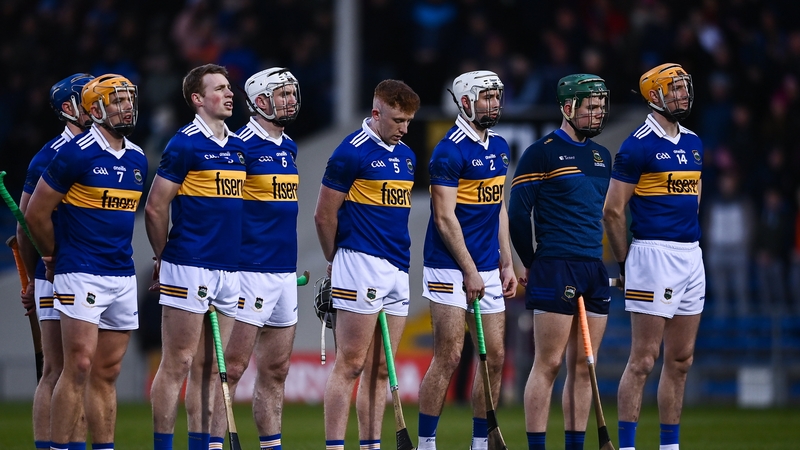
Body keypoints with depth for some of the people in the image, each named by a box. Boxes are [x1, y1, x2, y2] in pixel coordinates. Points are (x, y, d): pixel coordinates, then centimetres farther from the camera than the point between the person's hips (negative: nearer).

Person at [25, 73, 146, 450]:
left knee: (107, 372, 9)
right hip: (81, 275, -7)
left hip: (122, 277, 7)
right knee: (80, 366, -13)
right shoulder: (76, 154, -10)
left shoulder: (137, 160, 12)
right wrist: (55, 259, 8)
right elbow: (37, 213, -4)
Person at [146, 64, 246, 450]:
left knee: (210, 367, 8)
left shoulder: (239, 147, 14)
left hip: (230, 269, 7)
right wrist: (164, 259, 1)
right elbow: (155, 207, -6)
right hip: (190, 269, -7)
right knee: (178, 363, -5)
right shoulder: (185, 144, -7)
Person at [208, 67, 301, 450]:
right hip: (251, 271, -8)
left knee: (275, 369, 11)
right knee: (233, 365, -7)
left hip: (285, 272, 8)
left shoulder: (288, 148, 15)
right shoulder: (241, 145, -11)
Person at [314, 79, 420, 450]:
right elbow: (324, 215, -5)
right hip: (362, 266, -7)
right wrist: (336, 262, 7)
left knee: (380, 369, 8)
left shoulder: (406, 156, 15)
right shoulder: (352, 152, -8)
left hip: (398, 267, 7)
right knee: (351, 364, -7)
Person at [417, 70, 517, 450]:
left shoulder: (499, 147, 13)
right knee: (448, 358, -8)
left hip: (487, 269, 8)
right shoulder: (450, 150, -12)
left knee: (495, 358, 6)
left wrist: (507, 263, 14)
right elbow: (445, 218, -15)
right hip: (451, 268, -8)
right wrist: (469, 271, -14)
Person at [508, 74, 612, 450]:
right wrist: (532, 264, 2)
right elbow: (518, 214, -5)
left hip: (595, 270, 7)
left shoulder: (601, 155, 17)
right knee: (548, 364, -7)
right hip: (555, 270, -7)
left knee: (583, 367, 6)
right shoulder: (542, 153, -5)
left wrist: (604, 261, 17)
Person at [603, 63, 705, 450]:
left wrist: (688, 249, 19)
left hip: (692, 255, 8)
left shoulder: (692, 143, 14)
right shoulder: (638, 145, -9)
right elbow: (612, 211, -8)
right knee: (643, 360, -8)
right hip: (654, 255, -8)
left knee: (681, 361, 10)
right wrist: (625, 263, -3)